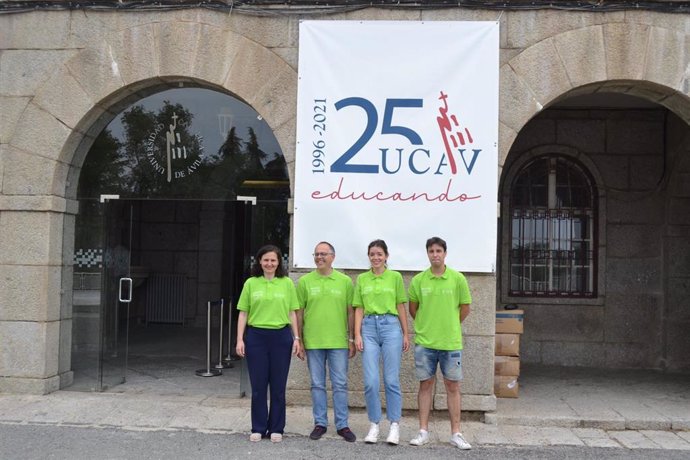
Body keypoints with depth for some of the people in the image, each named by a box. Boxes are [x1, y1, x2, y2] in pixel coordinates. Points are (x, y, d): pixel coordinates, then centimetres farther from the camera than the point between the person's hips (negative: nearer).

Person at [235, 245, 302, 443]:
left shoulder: (287, 283, 4)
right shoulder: (251, 283, 4)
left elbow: (292, 313, 7)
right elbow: (243, 313, 5)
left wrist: (296, 338, 1)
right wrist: (240, 339, -2)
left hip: (281, 337, 0)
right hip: (256, 337, 0)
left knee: (278, 385, 6)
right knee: (258, 385, 5)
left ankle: (276, 428, 18)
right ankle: (258, 428, 18)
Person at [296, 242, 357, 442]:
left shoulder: (345, 281, 3)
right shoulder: (304, 281, 3)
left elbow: (350, 312, 5)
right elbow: (299, 312, 6)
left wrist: (352, 340, 2)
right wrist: (298, 340, 3)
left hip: (338, 342, 0)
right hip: (313, 342, 1)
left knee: (340, 384, 4)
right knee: (317, 384, 9)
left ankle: (342, 425, 12)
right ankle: (320, 424, 18)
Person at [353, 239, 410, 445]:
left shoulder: (395, 277, 6)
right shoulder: (362, 279, 10)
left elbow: (401, 307, 7)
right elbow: (359, 309, 9)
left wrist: (406, 334, 5)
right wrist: (357, 334, 0)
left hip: (391, 327, -1)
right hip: (369, 328, 2)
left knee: (391, 379, 1)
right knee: (370, 381, -2)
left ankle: (394, 425, 11)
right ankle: (374, 425, 11)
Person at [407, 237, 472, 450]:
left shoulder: (457, 278, -4)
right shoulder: (418, 280, -1)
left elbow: (465, 307, 5)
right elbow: (412, 308, 11)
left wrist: (450, 326, 10)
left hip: (451, 342, -1)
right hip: (424, 342, 1)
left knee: (453, 386, 5)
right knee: (425, 385, 7)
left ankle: (456, 433, 14)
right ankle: (423, 431, 16)